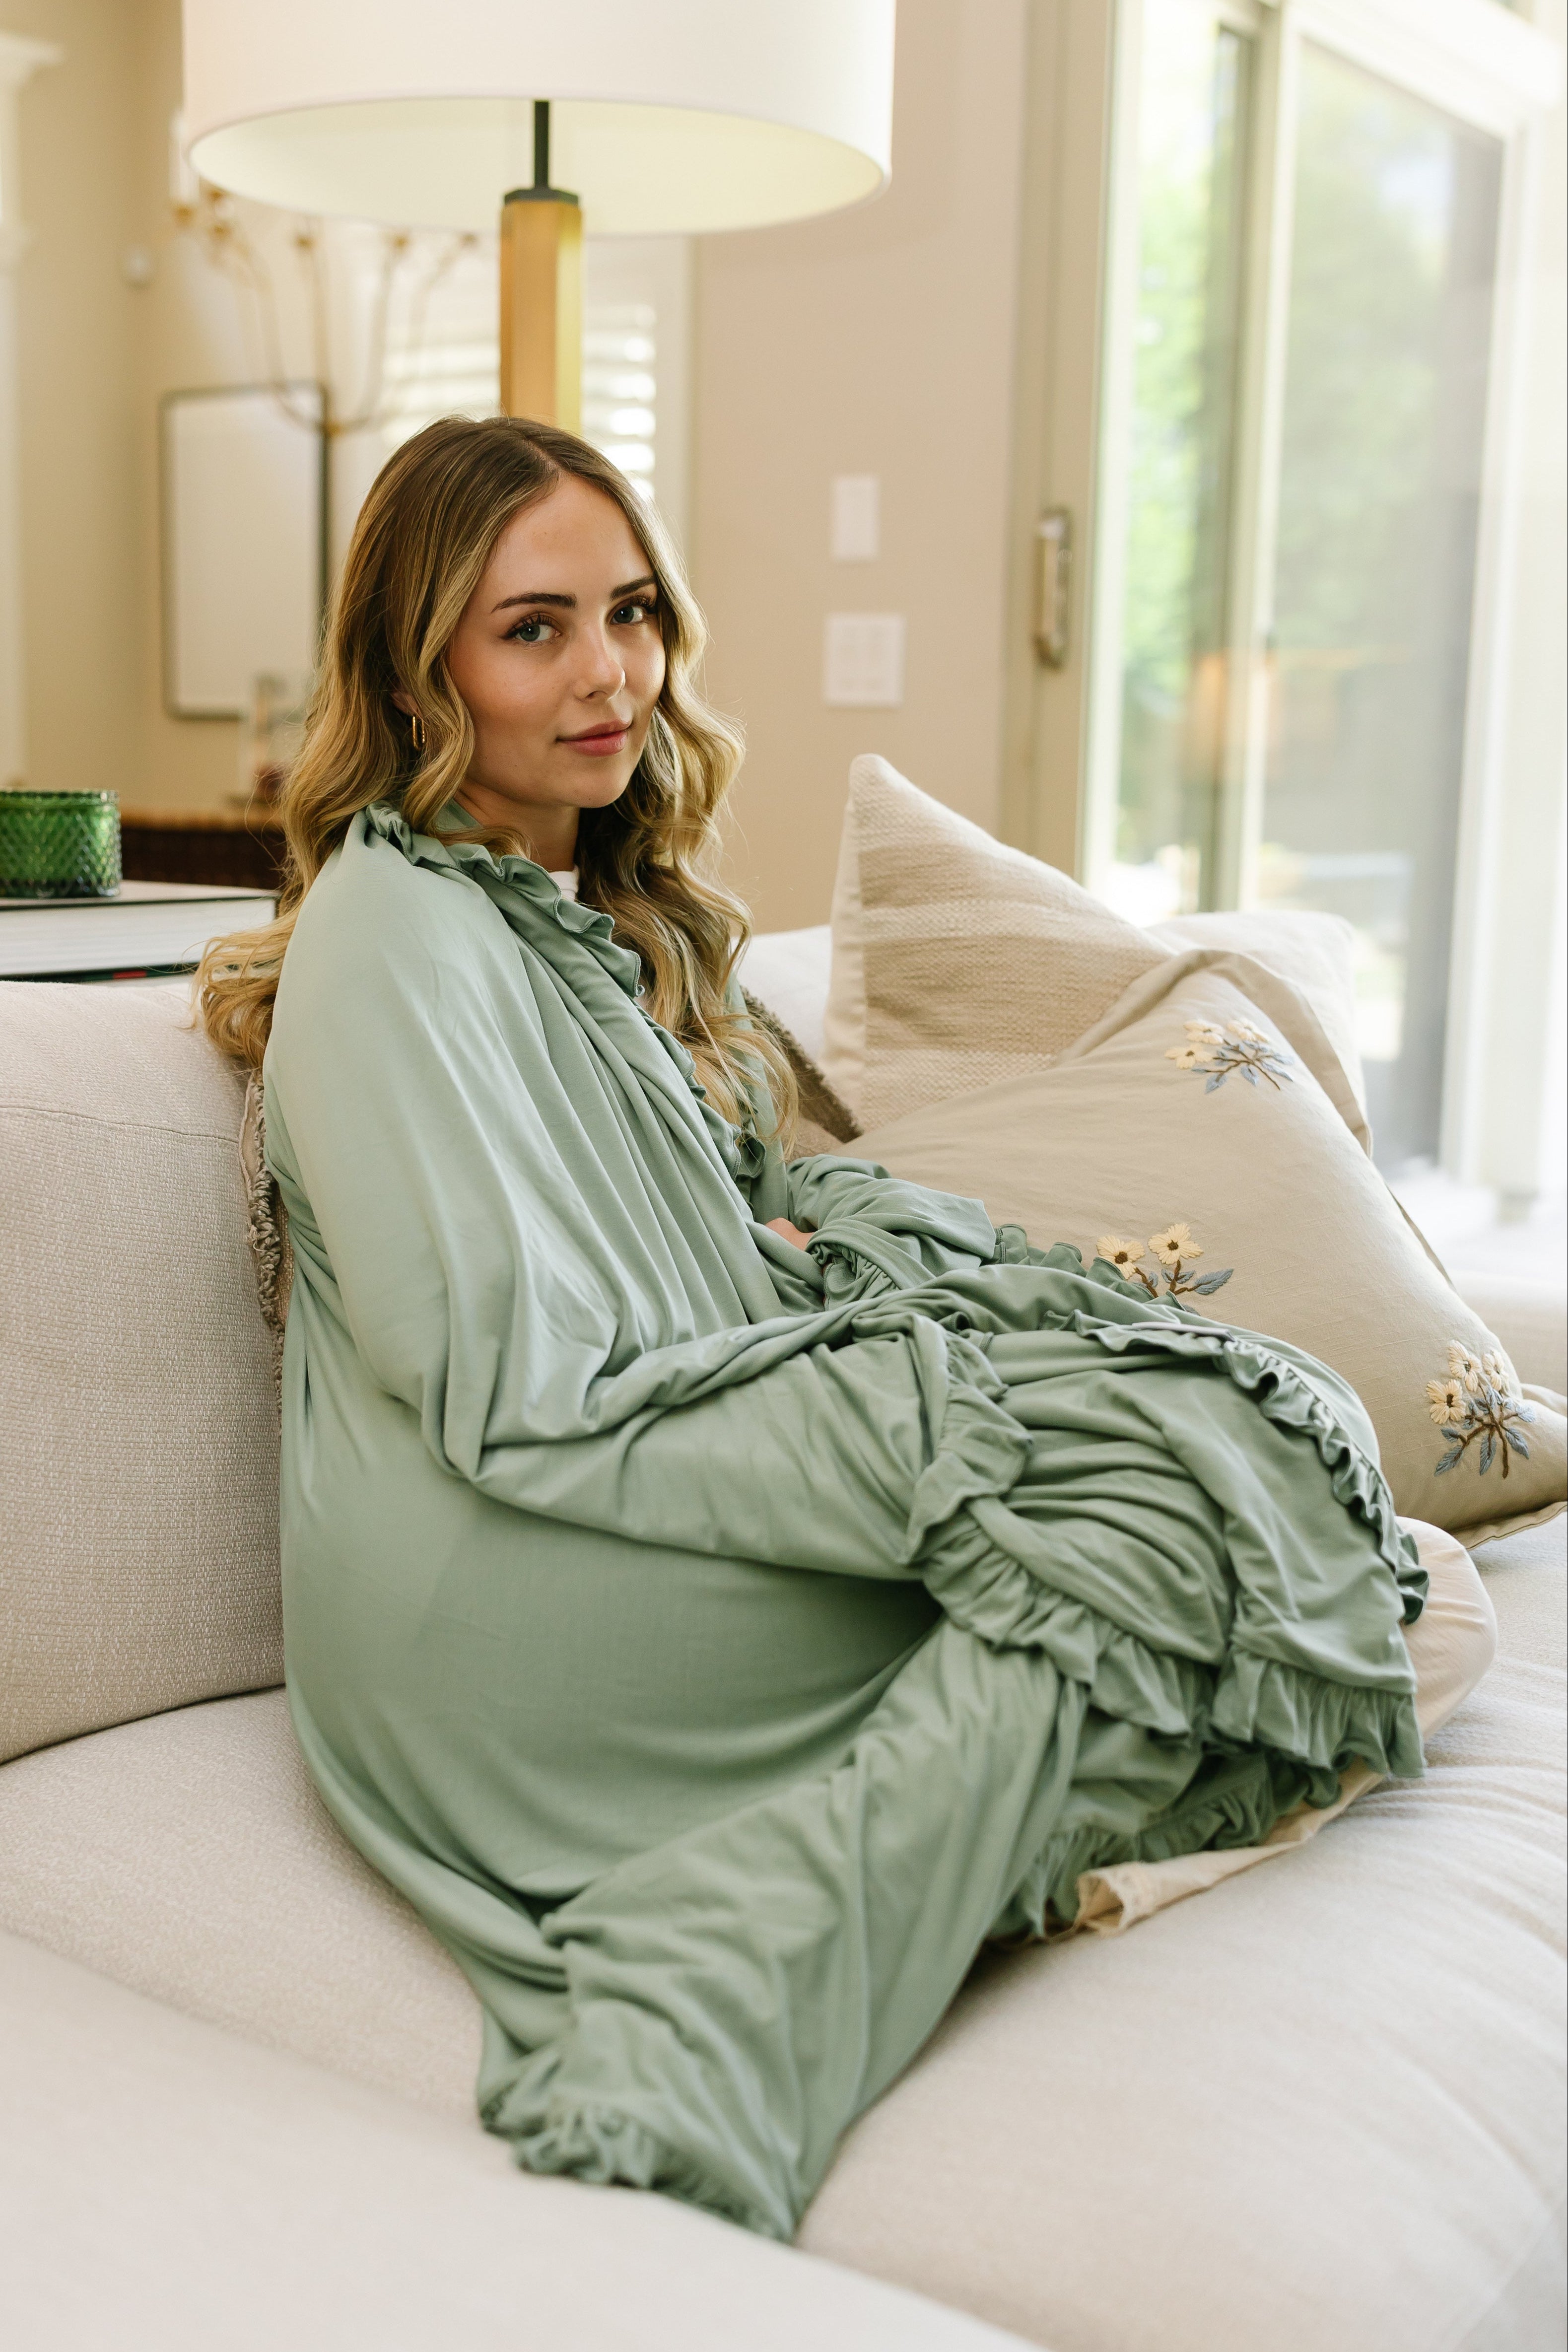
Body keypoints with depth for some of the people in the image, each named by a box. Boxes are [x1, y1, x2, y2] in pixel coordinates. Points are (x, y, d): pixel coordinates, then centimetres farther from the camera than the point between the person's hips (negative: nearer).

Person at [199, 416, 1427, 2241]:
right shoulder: (397, 926, -7)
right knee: (1189, 1492, -23)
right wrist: (937, 1432, -16)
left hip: (655, 1502, 9)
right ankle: (707, 2022, -28)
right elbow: (516, 1399, -16)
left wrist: (797, 1236, 5)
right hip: (489, 1598, -9)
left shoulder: (602, 907, 22)